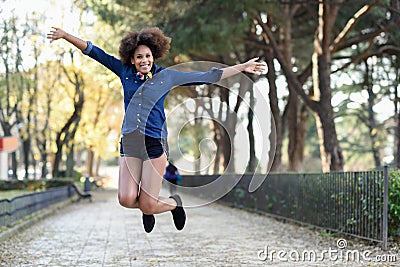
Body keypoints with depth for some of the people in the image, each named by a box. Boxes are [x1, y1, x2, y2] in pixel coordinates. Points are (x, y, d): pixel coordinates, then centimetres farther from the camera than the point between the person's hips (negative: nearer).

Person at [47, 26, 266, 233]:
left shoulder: (166, 76, 5)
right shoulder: (125, 71, 9)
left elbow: (207, 77, 10)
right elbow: (94, 52, 9)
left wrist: (242, 67, 11)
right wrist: (66, 36, 2)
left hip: (155, 142, -2)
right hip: (129, 142, 2)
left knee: (148, 206, -6)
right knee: (126, 200, -11)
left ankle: (174, 203, 30)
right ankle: (147, 206, 26)